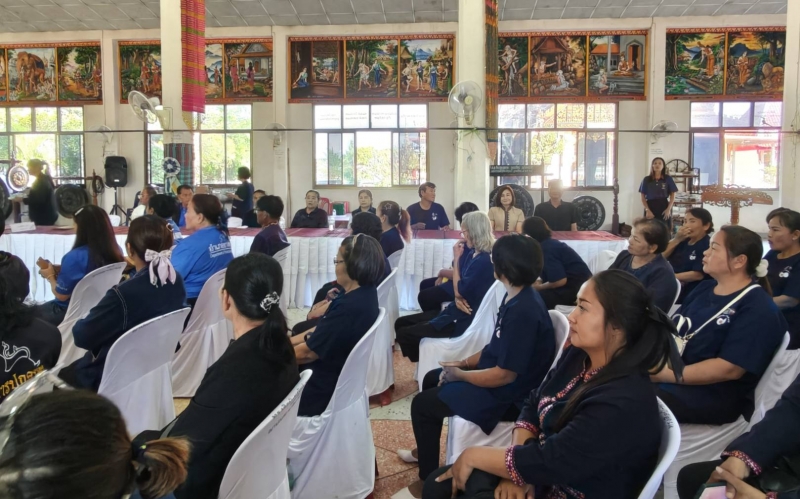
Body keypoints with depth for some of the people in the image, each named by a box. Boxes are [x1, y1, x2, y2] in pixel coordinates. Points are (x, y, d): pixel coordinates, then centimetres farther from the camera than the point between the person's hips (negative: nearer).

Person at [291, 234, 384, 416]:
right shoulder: (364, 293, -2)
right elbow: (322, 330, 8)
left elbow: (307, 352, -21)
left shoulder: (349, 308, -31)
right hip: (336, 373, 9)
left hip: (322, 386, -9)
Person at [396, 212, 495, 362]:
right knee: (401, 323, 10)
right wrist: (458, 298, -12)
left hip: (463, 319, -10)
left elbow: (460, 291, -19)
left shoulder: (483, 261, -22)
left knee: (404, 334, -14)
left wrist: (457, 258, -13)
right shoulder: (474, 253, 7)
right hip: (456, 311, 10)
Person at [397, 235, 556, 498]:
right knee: (432, 378, 21)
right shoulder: (516, 297, 0)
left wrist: (460, 375, -16)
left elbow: (505, 374, -28)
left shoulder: (524, 312, -31)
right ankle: (425, 450, 38)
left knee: (421, 405, -8)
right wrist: (465, 361, 4)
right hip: (499, 372, 10)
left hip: (508, 393, -10)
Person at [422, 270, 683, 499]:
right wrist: (515, 471, -12)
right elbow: (533, 406, 4)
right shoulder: (578, 356, -2)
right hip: (544, 477, 8)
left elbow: (547, 462, -28)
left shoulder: (623, 404, -29)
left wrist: (474, 455, -16)